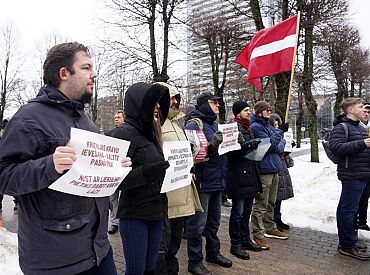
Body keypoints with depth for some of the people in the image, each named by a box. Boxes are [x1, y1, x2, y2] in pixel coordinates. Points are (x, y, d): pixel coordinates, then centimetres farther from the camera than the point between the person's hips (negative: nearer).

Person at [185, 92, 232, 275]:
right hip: (202, 182, -9)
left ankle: (213, 253, 38)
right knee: (198, 224, 2)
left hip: (217, 181, 9)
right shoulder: (193, 125, -12)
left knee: (214, 221, 21)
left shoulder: (214, 124, 15)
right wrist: (212, 144, -30)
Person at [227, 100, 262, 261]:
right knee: (238, 212, 0)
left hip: (250, 174, 9)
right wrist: (248, 145, -29)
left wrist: (256, 147, 11)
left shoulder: (247, 127, 19)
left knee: (247, 210, 17)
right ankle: (235, 245, 12)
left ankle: (245, 240, 31)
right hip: (239, 176, -9)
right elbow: (232, 151, -22)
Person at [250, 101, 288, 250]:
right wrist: (280, 131, -12)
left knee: (271, 203, 19)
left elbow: (280, 145, 16)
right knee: (261, 204, -4)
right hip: (264, 169, -9)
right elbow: (268, 144, -18)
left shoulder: (269, 126, 17)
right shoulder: (256, 127, -10)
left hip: (274, 169, 9)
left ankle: (270, 228, 32)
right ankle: (258, 235, 4)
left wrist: (278, 147, -5)